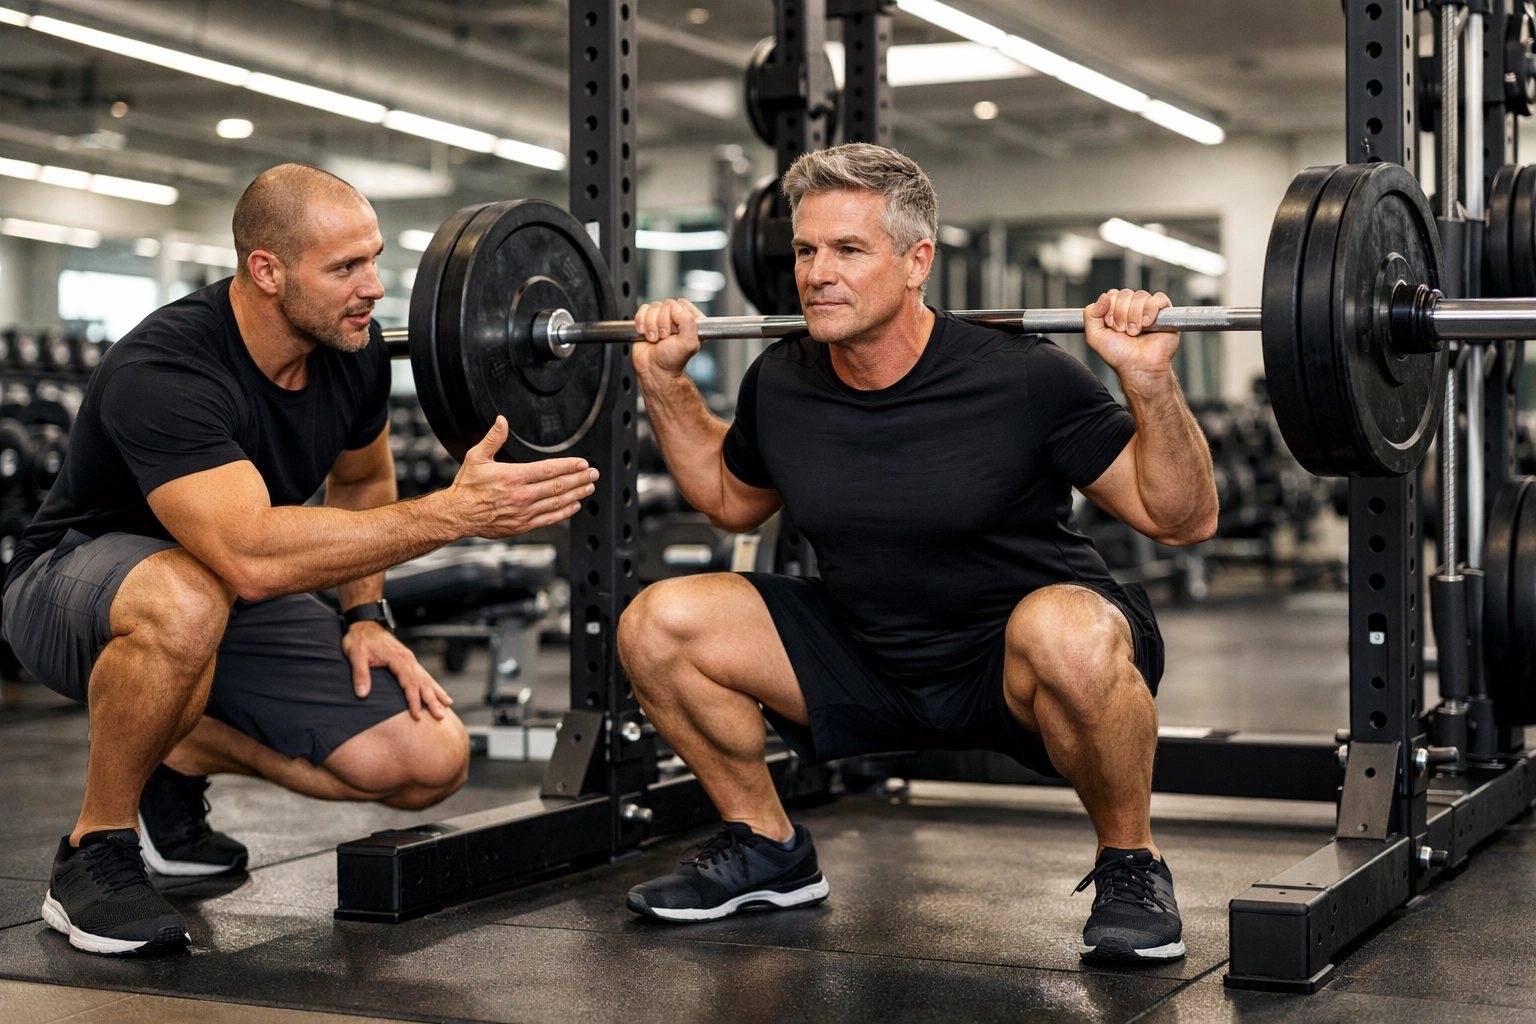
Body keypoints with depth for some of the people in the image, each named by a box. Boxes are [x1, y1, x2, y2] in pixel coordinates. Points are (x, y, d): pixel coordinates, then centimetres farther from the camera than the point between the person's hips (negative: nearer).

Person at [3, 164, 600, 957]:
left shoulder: (355, 351, -10)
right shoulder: (163, 375, -33)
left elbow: (360, 481, 12)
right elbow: (251, 556, -47)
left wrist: (365, 615, -2)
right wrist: (455, 512, -48)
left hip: (233, 602, 6)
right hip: (76, 586, -6)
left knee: (430, 762, -10)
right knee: (186, 604, -44)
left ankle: (182, 760, 13)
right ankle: (95, 852, -18)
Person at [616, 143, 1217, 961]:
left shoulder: (1021, 380, -21)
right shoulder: (781, 387, -6)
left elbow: (1184, 519, -17)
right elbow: (731, 500, 16)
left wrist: (1149, 381, -31)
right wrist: (664, 381, 5)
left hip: (1017, 660, -5)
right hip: (868, 663, 5)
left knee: (1067, 635, -40)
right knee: (658, 626, -9)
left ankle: (1130, 865, -11)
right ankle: (768, 847, 12)